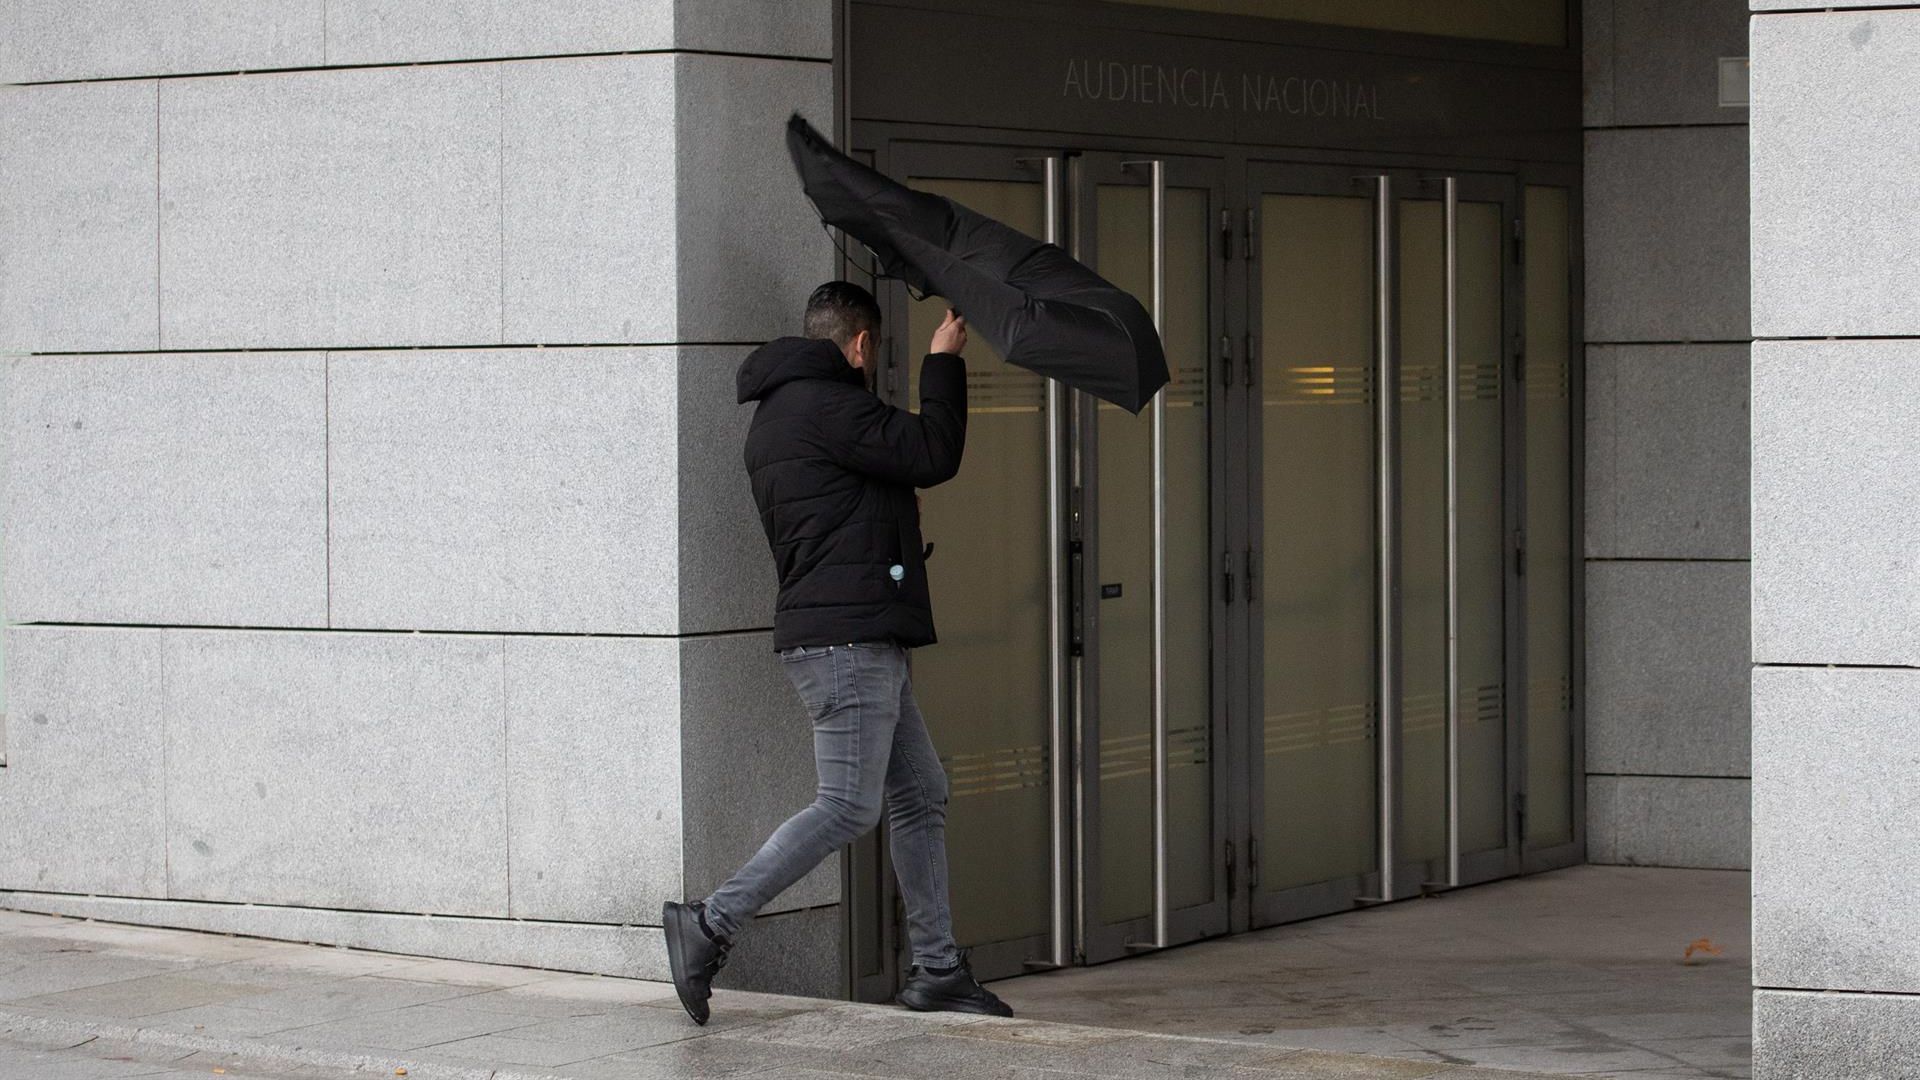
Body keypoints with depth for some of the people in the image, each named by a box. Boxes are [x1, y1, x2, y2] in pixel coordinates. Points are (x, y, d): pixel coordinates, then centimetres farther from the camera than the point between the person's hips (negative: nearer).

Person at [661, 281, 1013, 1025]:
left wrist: (896, 509, 28)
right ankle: (712, 924, -10)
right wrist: (943, 362, -2)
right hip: (845, 636, -11)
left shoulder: (776, 414, 20)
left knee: (921, 796, 12)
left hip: (865, 642, 11)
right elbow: (934, 454, -12)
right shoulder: (827, 406, -13)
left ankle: (936, 970, 14)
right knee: (848, 806, -11)